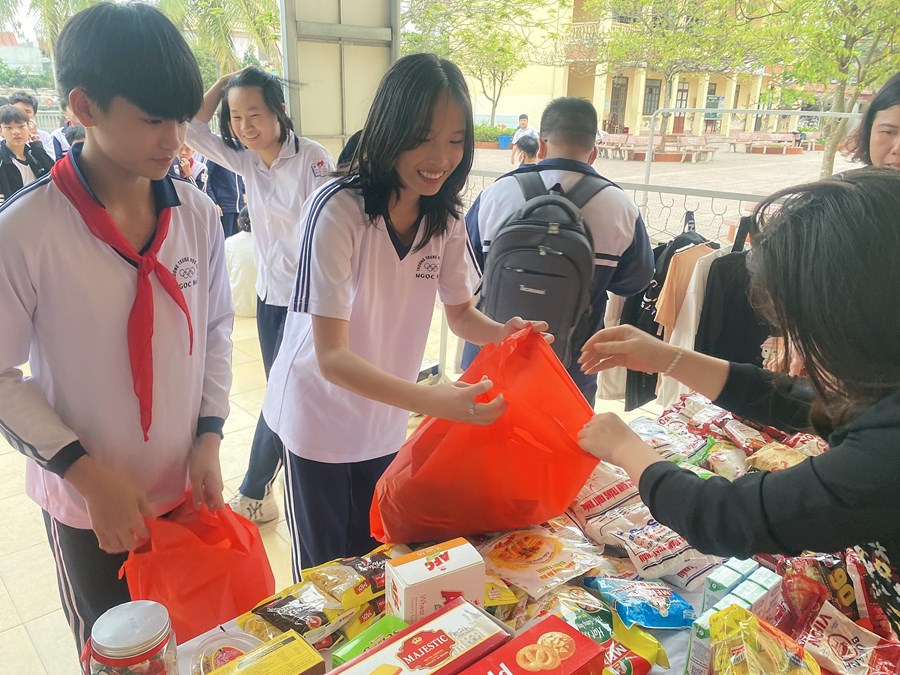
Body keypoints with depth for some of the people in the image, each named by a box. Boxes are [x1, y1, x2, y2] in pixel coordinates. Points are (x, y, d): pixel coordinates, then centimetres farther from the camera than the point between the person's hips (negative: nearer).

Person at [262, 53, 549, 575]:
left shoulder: (445, 215, -7)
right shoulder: (337, 209, -26)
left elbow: (461, 314, 3)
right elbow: (331, 356, -30)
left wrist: (504, 332, -19)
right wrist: (428, 400, -42)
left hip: (386, 423, 5)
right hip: (321, 420, -5)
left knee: (374, 563, 23)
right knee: (326, 573, 16)